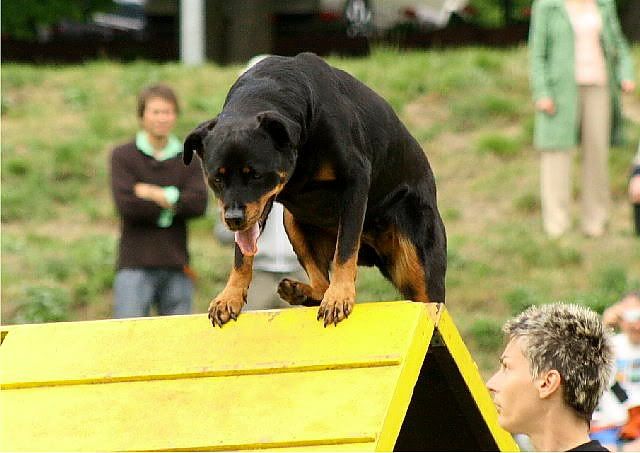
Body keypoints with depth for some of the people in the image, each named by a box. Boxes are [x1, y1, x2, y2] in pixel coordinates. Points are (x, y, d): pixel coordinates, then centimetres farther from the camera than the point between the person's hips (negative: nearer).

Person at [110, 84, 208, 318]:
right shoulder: (123, 156, 5)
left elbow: (199, 204, -5)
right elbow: (126, 204, -10)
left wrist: (155, 193, -9)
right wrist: (170, 202, -6)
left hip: (176, 266, 3)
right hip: (135, 265, -3)